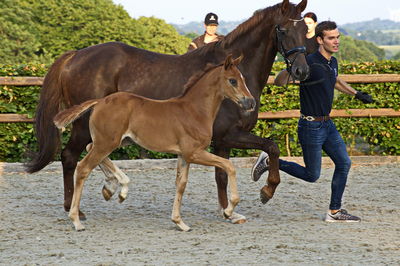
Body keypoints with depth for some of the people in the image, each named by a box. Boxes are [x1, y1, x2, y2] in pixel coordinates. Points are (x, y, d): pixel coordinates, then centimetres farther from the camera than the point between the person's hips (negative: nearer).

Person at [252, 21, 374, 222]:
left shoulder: (332, 62, 6)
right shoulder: (310, 64, -22)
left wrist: (357, 94, 34)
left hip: (327, 124, 8)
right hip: (311, 127, -8)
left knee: (344, 163, 4)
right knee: (312, 175, 1)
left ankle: (335, 211, 12)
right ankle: (270, 162, 16)